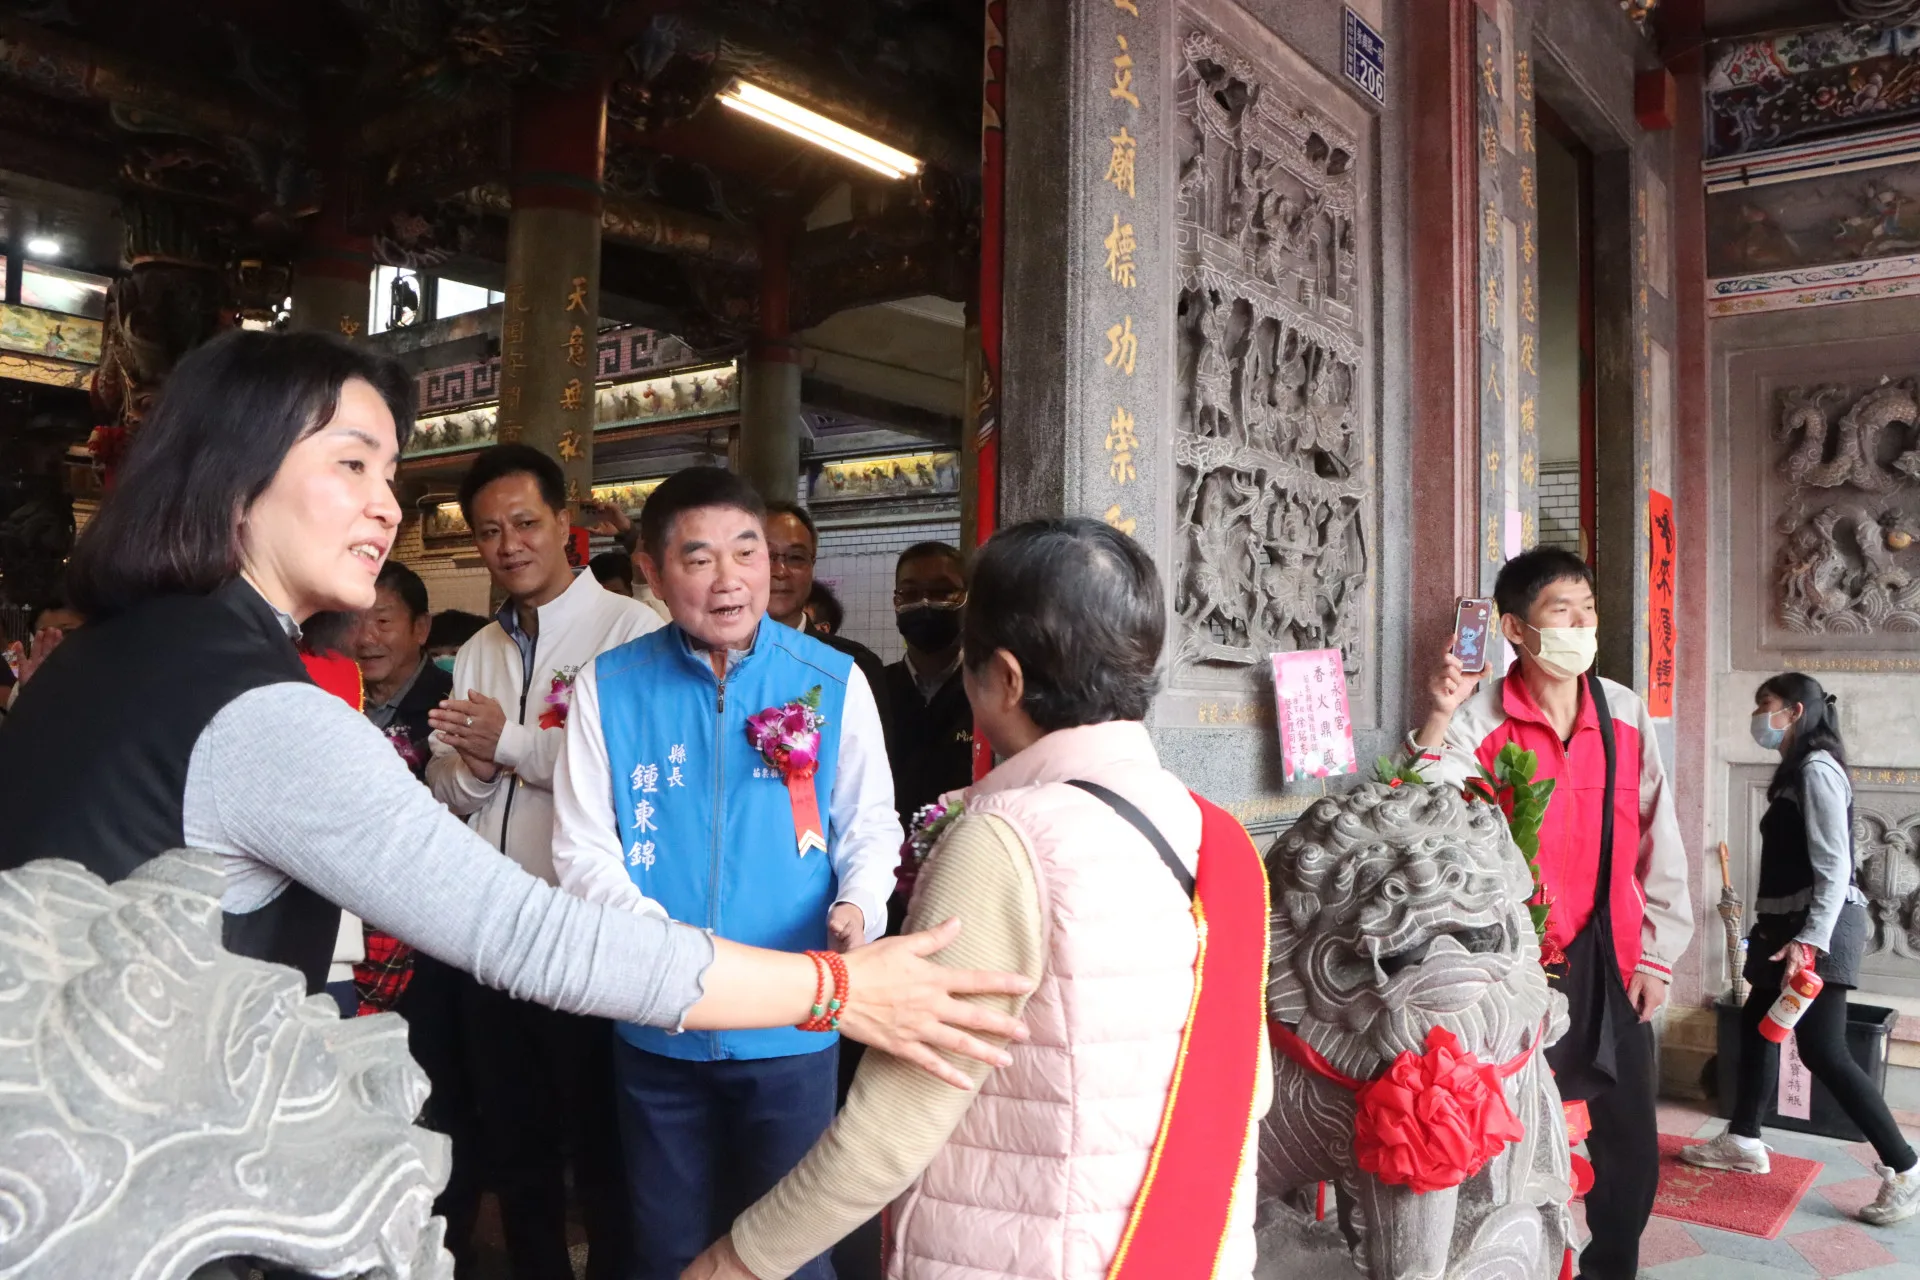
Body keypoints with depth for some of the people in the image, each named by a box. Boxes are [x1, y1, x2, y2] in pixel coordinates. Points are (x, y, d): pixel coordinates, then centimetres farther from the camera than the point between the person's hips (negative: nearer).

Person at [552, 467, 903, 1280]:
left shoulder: (833, 682, -5)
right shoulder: (608, 688, -4)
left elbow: (870, 829, 1)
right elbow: (583, 848, -4)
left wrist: (857, 909, -19)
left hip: (791, 1031, -1)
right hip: (657, 1031, 1)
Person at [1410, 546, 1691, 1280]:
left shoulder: (1627, 715, 2)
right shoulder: (1477, 720, -10)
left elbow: (1659, 843, 8)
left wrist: (1656, 955, 6)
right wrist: (1437, 718, -29)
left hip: (1614, 968, 4)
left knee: (1628, 1149, 13)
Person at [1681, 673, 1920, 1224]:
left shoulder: (1817, 769, -15)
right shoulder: (1795, 770, 14)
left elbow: (1834, 866, -21)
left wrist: (1809, 941, -26)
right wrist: (1776, 930, 19)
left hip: (1817, 928, -10)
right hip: (1789, 925, 10)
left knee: (1822, 1050, -9)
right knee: (1757, 1026, 16)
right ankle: (1743, 1141, 27)